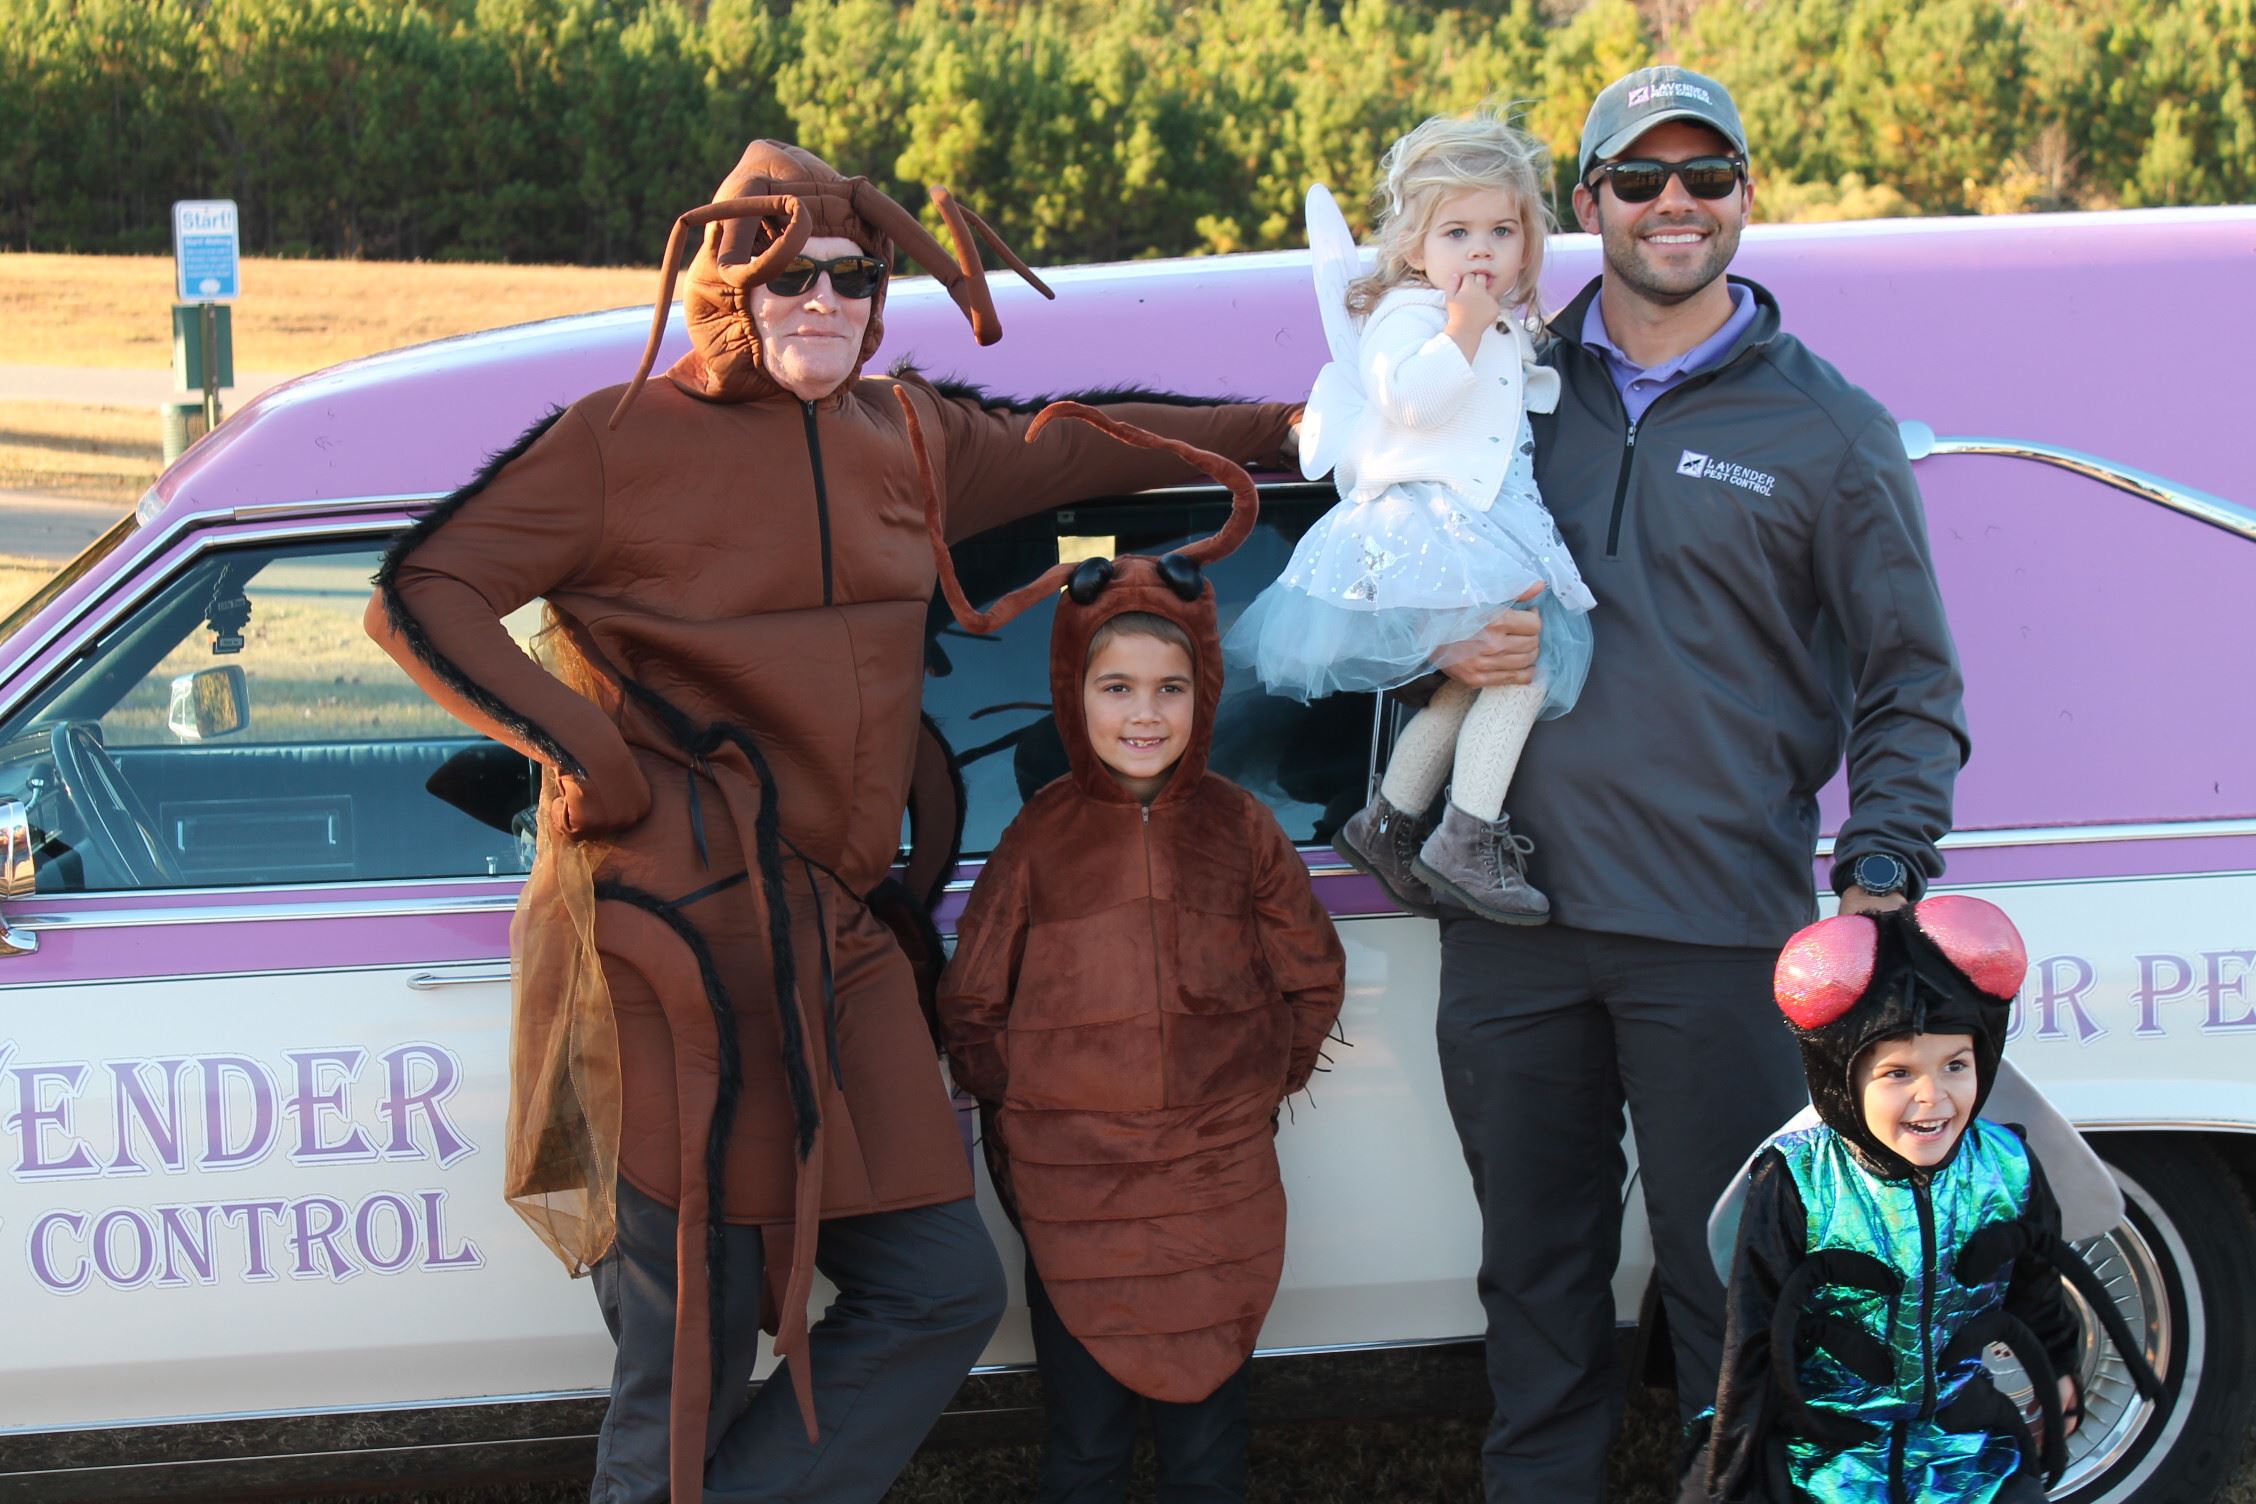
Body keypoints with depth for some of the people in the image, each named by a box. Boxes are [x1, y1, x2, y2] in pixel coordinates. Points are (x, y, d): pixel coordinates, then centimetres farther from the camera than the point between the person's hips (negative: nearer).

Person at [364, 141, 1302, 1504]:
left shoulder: (904, 438, 15)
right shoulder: (623, 440, -3)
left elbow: (1068, 453, 33)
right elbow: (423, 595, -6)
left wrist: (1275, 429, 40)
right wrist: (588, 753, -14)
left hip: (832, 939, 7)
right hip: (673, 942, -7)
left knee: (943, 1292, 5)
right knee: (693, 1350, -5)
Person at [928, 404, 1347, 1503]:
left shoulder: (1236, 827, 4)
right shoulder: (1040, 840, 0)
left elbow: (1311, 977, 12)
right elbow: (972, 1005, 7)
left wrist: (1257, 1083, 6)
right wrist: (1023, 1111, 3)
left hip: (1218, 1193, 1)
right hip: (1070, 1194, -1)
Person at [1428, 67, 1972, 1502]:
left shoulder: (1830, 428, 4)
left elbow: (1912, 685, 6)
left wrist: (1884, 868, -8)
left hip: (1719, 941, -3)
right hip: (1511, 920, 3)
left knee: (1730, 1281, 0)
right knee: (1535, 1275, 14)